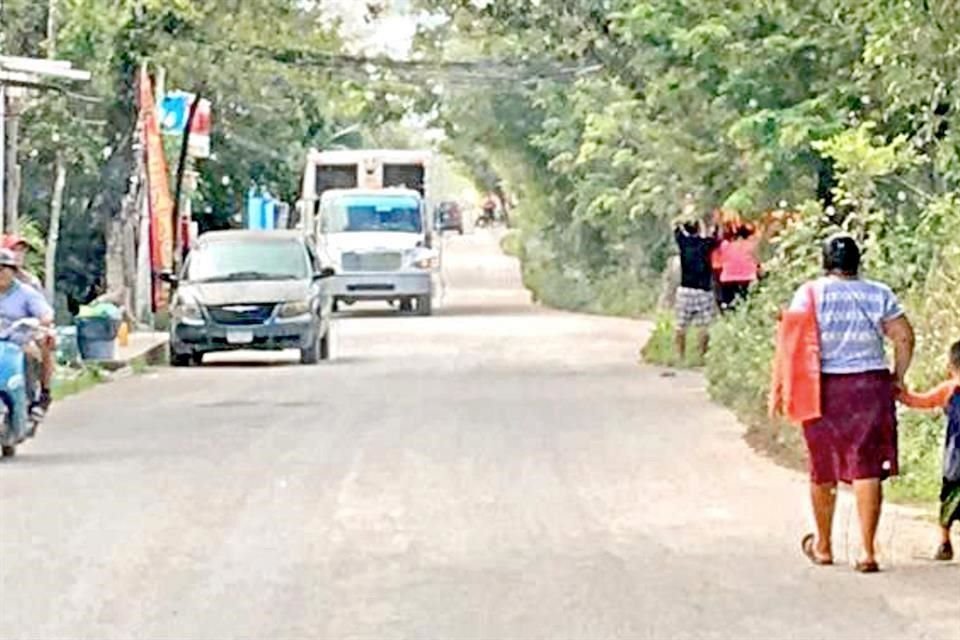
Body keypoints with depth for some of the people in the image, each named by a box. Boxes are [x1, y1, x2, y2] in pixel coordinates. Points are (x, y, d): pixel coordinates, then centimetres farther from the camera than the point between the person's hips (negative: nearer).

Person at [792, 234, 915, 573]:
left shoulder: (811, 293, -3)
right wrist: (898, 378, 9)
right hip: (870, 386, 0)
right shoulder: (879, 294, 3)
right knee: (868, 470, -1)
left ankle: (823, 547, 28)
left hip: (824, 389, 0)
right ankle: (868, 551, -7)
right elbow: (904, 337, 0)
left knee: (823, 470, 13)